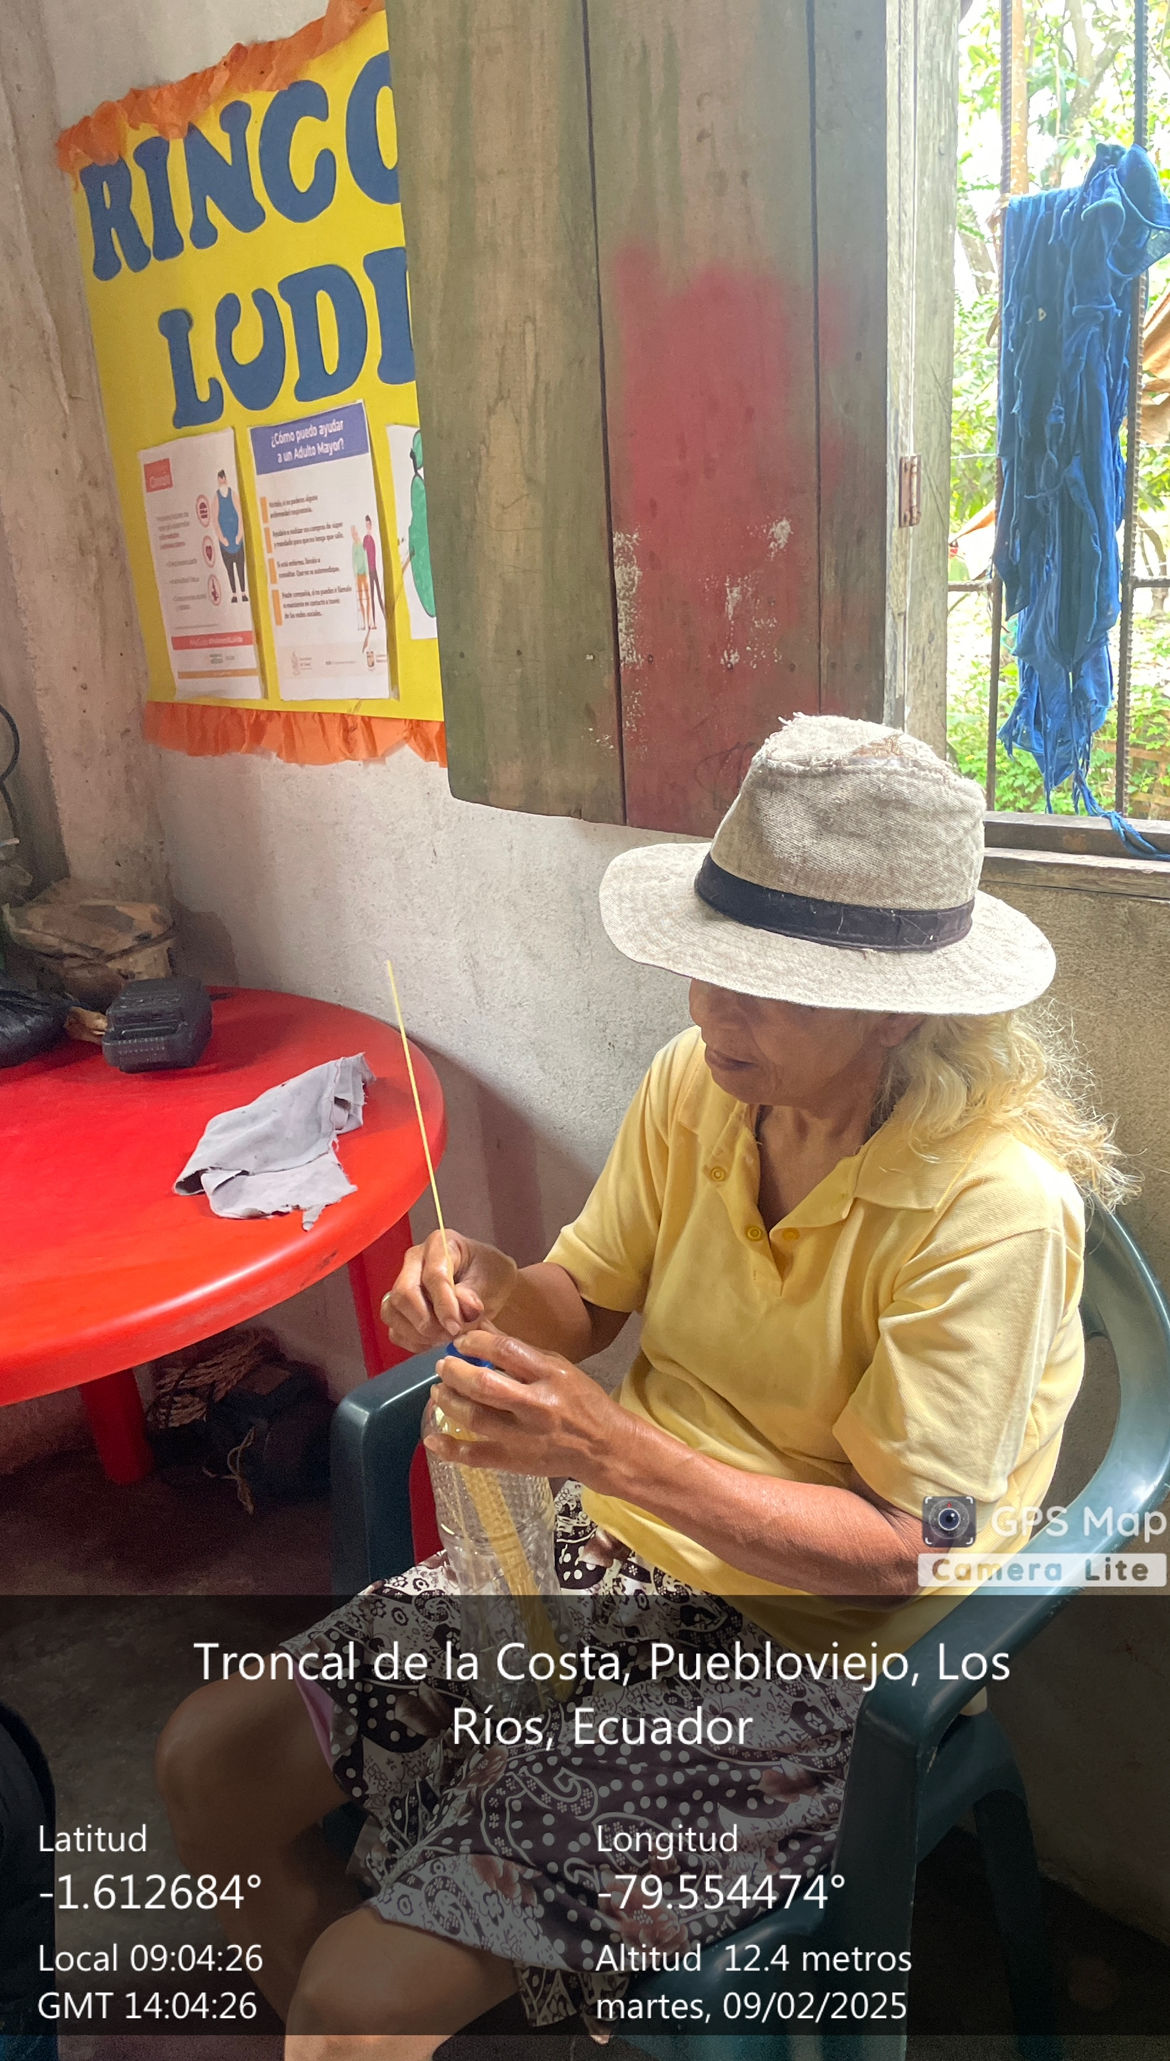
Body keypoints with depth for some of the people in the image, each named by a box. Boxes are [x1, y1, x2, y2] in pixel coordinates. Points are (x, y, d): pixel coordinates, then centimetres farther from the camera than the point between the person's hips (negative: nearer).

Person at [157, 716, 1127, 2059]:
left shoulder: (995, 1204, -24)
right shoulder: (694, 1083, -6)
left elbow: (901, 1553, -20)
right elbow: (587, 1303, 5)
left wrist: (614, 1449, -30)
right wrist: (489, 1289, -19)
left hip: (809, 1652, -6)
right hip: (608, 1547, 6)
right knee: (208, 1758, 4)